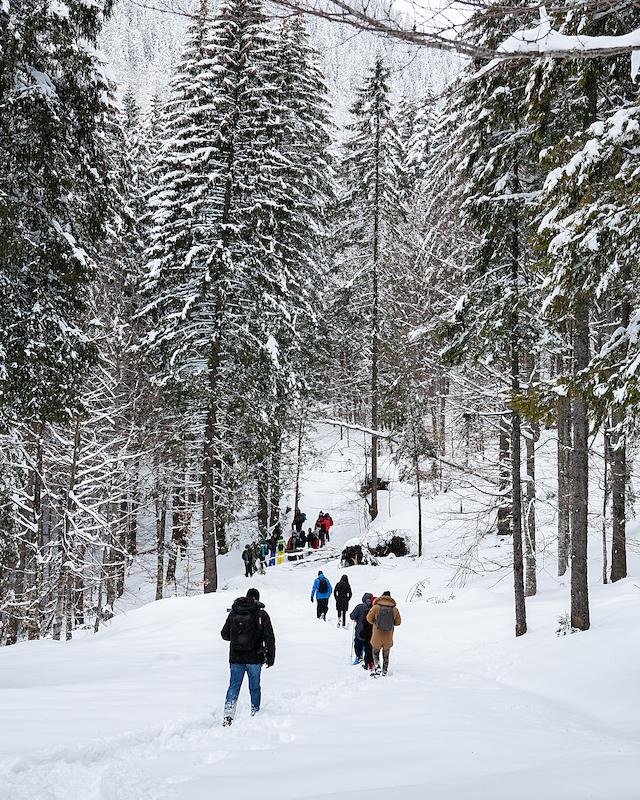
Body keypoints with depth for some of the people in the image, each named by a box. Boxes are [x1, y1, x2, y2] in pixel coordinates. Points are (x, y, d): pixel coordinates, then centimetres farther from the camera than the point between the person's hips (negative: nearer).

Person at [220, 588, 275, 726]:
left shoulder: (233, 613, 3)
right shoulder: (262, 614, -4)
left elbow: (225, 634, 8)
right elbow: (269, 637, -6)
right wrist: (271, 656, 0)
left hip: (235, 658, 2)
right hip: (255, 658, -2)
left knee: (234, 685, 6)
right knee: (254, 686, 12)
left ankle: (228, 714, -9)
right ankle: (255, 713, 22)